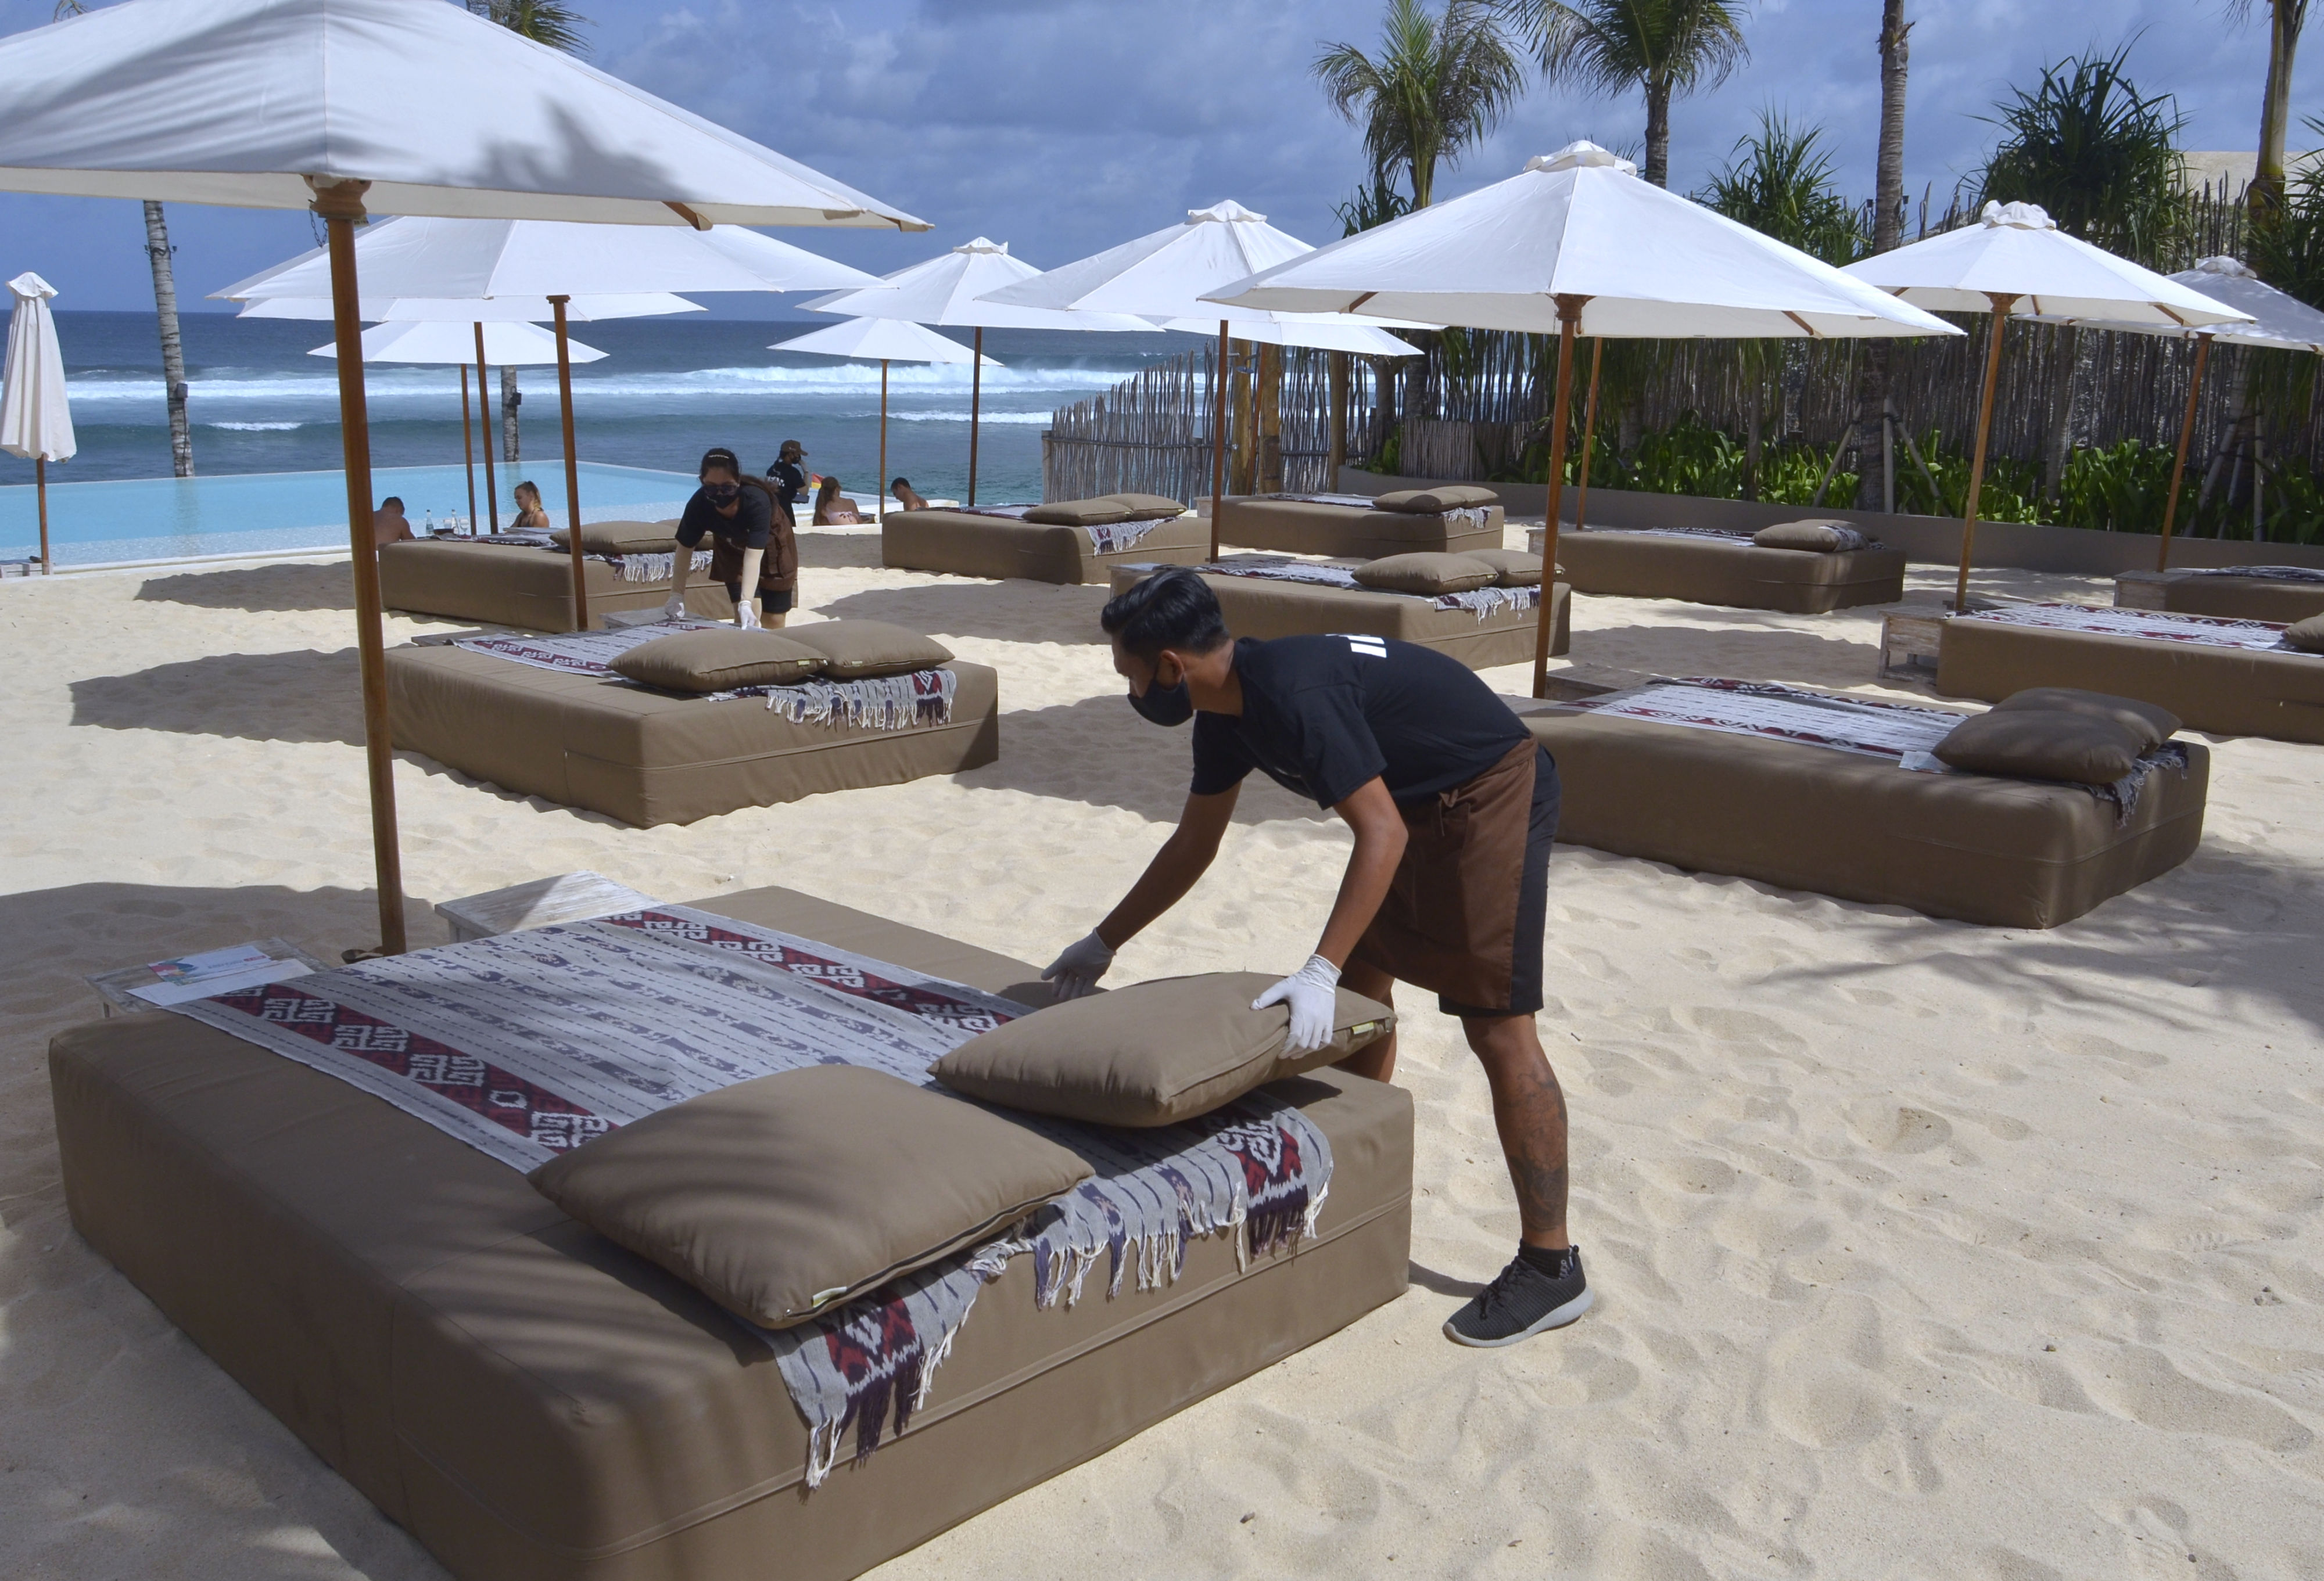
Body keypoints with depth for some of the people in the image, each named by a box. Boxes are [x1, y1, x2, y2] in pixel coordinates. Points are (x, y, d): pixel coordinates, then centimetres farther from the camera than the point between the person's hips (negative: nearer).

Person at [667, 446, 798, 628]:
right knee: (746, 620, -9)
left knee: (773, 622, 5)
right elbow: (685, 548, -22)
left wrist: (746, 602, -53)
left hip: (772, 549, -2)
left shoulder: (757, 501, -41)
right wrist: (677, 596, -24)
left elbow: (753, 555, -46)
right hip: (733, 550, 2)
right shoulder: (699, 504, -32)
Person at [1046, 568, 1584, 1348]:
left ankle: (1551, 1267, -3)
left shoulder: (1293, 692, -29)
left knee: (1497, 1025, -10)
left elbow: (1382, 833, -33)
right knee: (1361, 980, 15)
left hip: (1490, 795, -10)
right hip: (1422, 807, 10)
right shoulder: (1226, 712, 2)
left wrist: (1318, 973, -38)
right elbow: (1193, 844, 14)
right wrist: (1104, 943, 19)